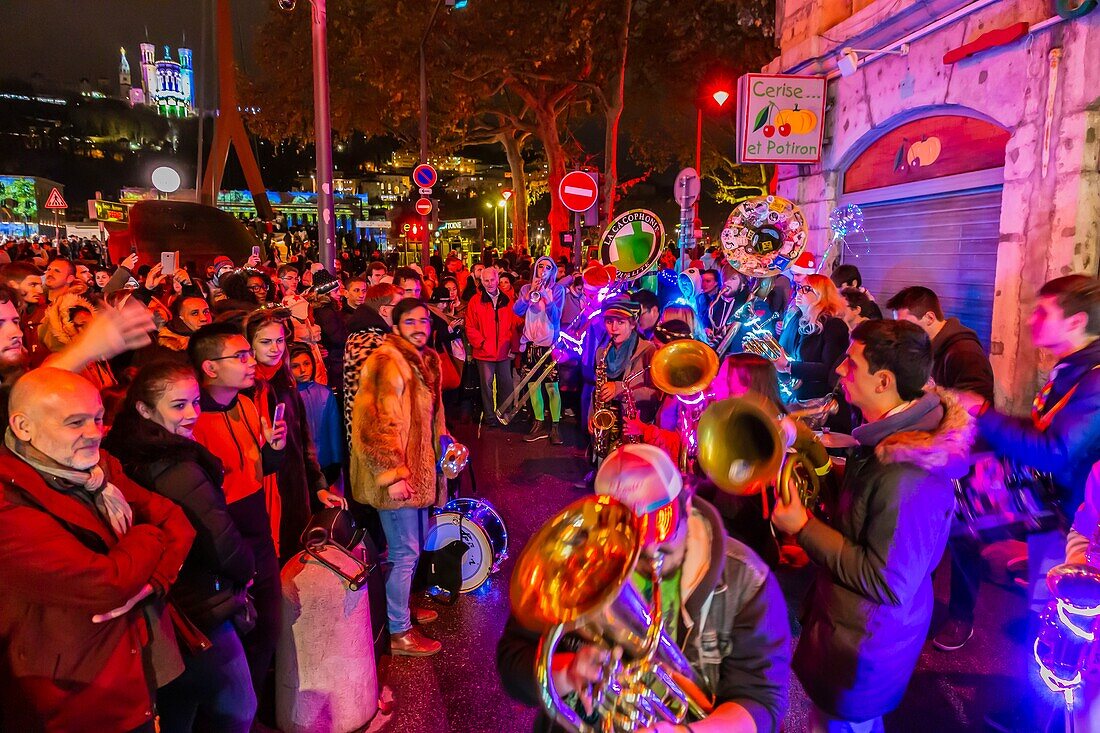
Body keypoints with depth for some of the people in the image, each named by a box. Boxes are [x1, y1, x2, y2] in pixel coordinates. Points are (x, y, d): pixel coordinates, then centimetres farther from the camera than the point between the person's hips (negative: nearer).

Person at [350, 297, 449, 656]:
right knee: (405, 552, -1)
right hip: (398, 475, -9)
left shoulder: (426, 360, 11)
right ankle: (398, 632, 14)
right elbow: (378, 423, -23)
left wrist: (443, 448, 18)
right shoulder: (386, 362, -18)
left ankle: (402, 606, 40)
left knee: (415, 545, 21)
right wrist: (392, 474, -24)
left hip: (419, 469, 9)